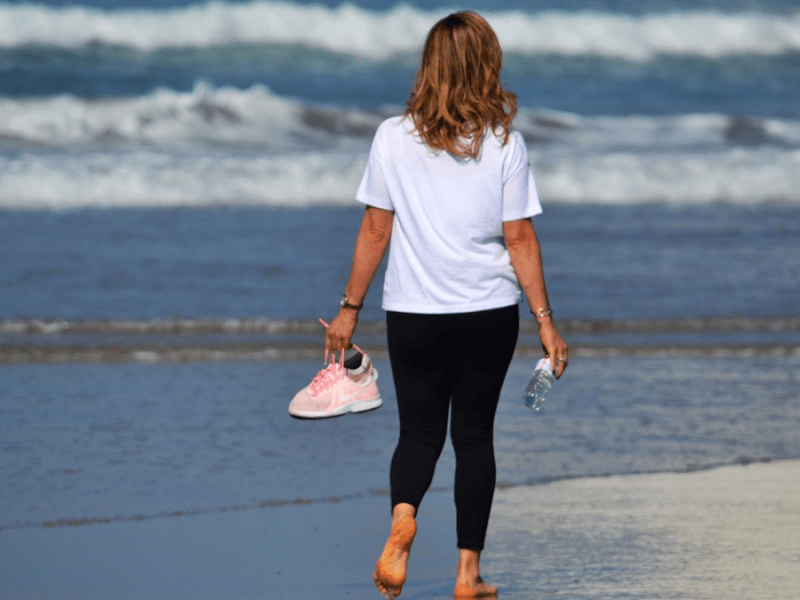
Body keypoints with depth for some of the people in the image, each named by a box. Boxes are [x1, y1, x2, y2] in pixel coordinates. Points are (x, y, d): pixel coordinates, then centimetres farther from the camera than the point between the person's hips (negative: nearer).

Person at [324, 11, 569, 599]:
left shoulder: (394, 138, -5)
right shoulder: (504, 143, -6)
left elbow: (375, 231, -2)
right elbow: (521, 240, -5)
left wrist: (350, 308, 7)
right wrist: (546, 323, 0)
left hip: (414, 313, 0)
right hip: (490, 313, 0)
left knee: (420, 430, 10)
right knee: (475, 435, 12)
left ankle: (403, 515, -20)